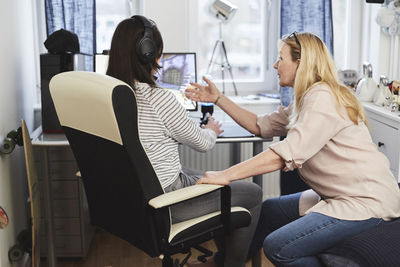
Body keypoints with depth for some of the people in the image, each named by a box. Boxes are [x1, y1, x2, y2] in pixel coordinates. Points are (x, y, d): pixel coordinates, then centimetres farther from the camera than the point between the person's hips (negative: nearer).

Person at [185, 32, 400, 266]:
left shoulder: (322, 98, -19)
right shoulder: (306, 100, 14)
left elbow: (288, 153, -28)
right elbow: (261, 125, 18)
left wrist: (226, 175, -27)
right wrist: (218, 98, 15)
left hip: (367, 202, -10)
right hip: (337, 196, 10)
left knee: (278, 247, -22)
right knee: (266, 211, 15)